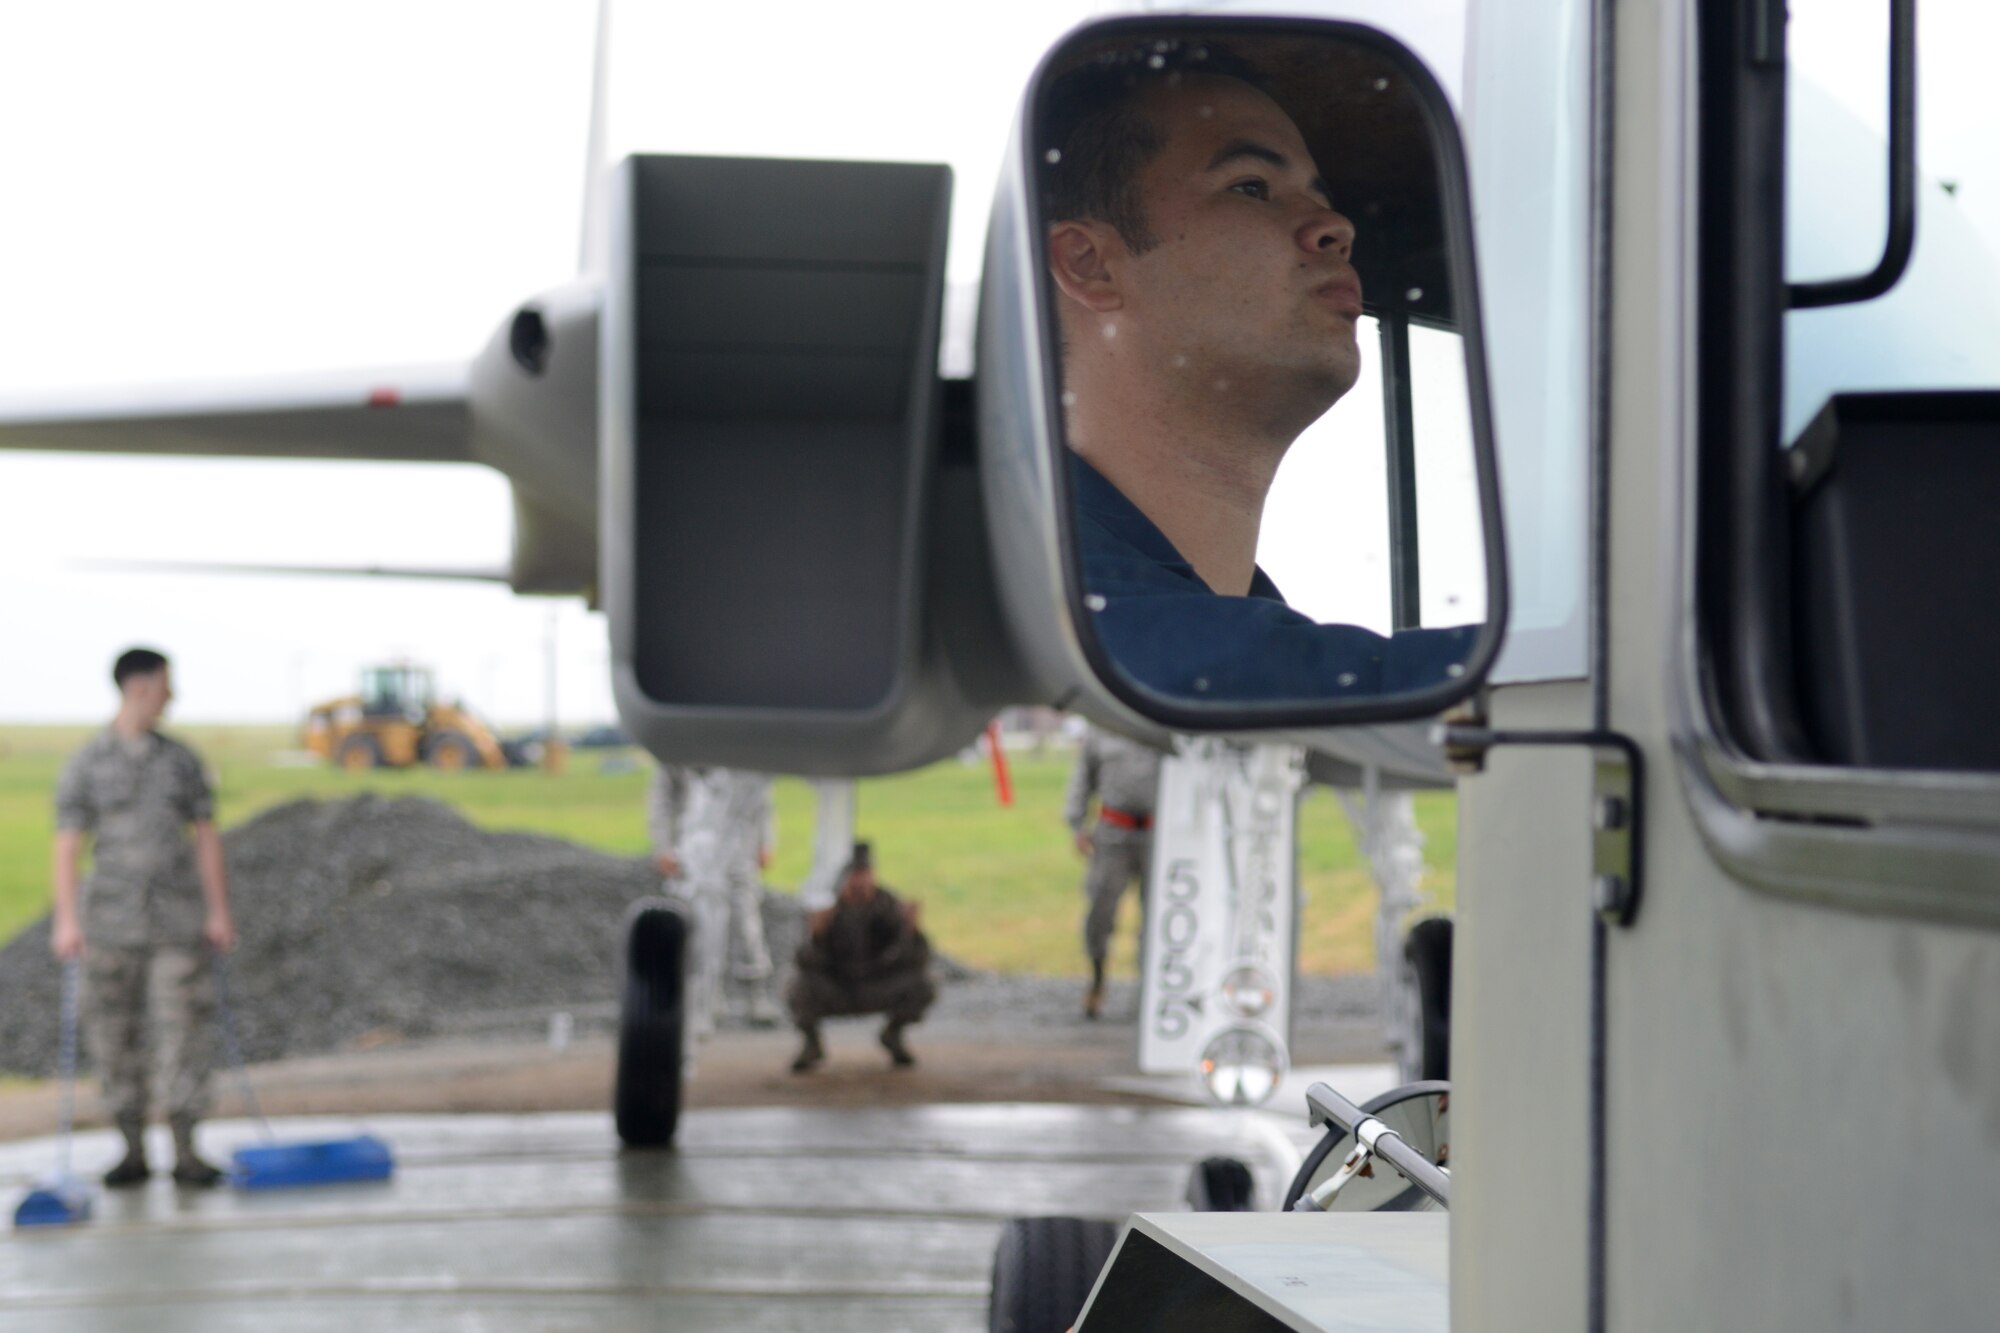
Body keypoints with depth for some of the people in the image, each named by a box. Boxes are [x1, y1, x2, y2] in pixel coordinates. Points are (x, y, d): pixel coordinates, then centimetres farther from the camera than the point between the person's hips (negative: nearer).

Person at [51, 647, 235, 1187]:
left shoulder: (181, 759, 7)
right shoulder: (85, 764, -1)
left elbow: (207, 835, 7)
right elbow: (67, 845, -5)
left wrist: (219, 911, 1)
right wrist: (66, 921, -13)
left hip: (180, 920, 1)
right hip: (112, 920, -1)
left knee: (186, 1027, -3)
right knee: (114, 1033, 3)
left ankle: (185, 1152, 4)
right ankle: (134, 1152, 15)